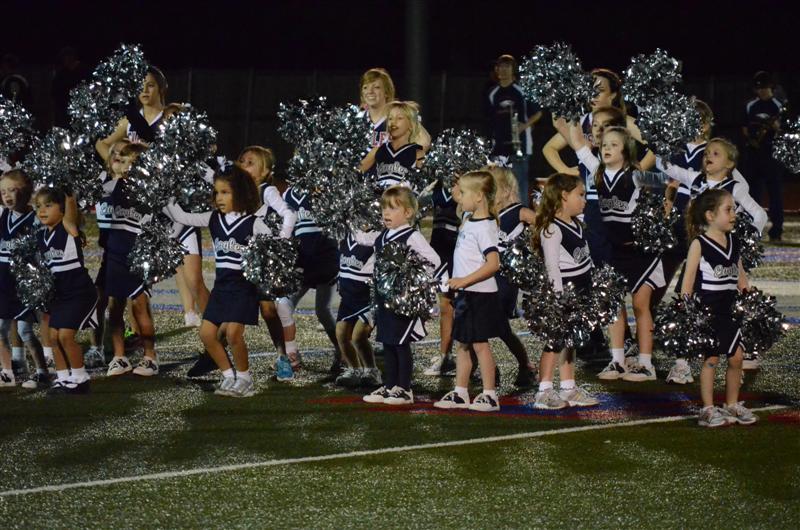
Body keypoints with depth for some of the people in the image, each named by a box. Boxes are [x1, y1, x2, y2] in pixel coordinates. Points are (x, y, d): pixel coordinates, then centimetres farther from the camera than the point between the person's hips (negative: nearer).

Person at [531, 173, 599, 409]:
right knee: (555, 342, -7)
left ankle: (569, 389, 21)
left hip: (579, 294, 9)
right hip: (563, 293, -9)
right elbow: (552, 266, -20)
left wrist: (588, 292, 22)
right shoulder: (551, 230, -17)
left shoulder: (576, 225, 12)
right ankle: (544, 392, -4)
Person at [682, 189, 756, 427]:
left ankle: (732, 405, 20)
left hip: (729, 310, 6)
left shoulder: (733, 242, 9)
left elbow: (740, 277, 16)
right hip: (707, 310, -6)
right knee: (711, 358, -2)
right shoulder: (699, 244, -9)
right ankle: (708, 410, 7)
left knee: (736, 357, 6)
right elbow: (688, 280, -9)